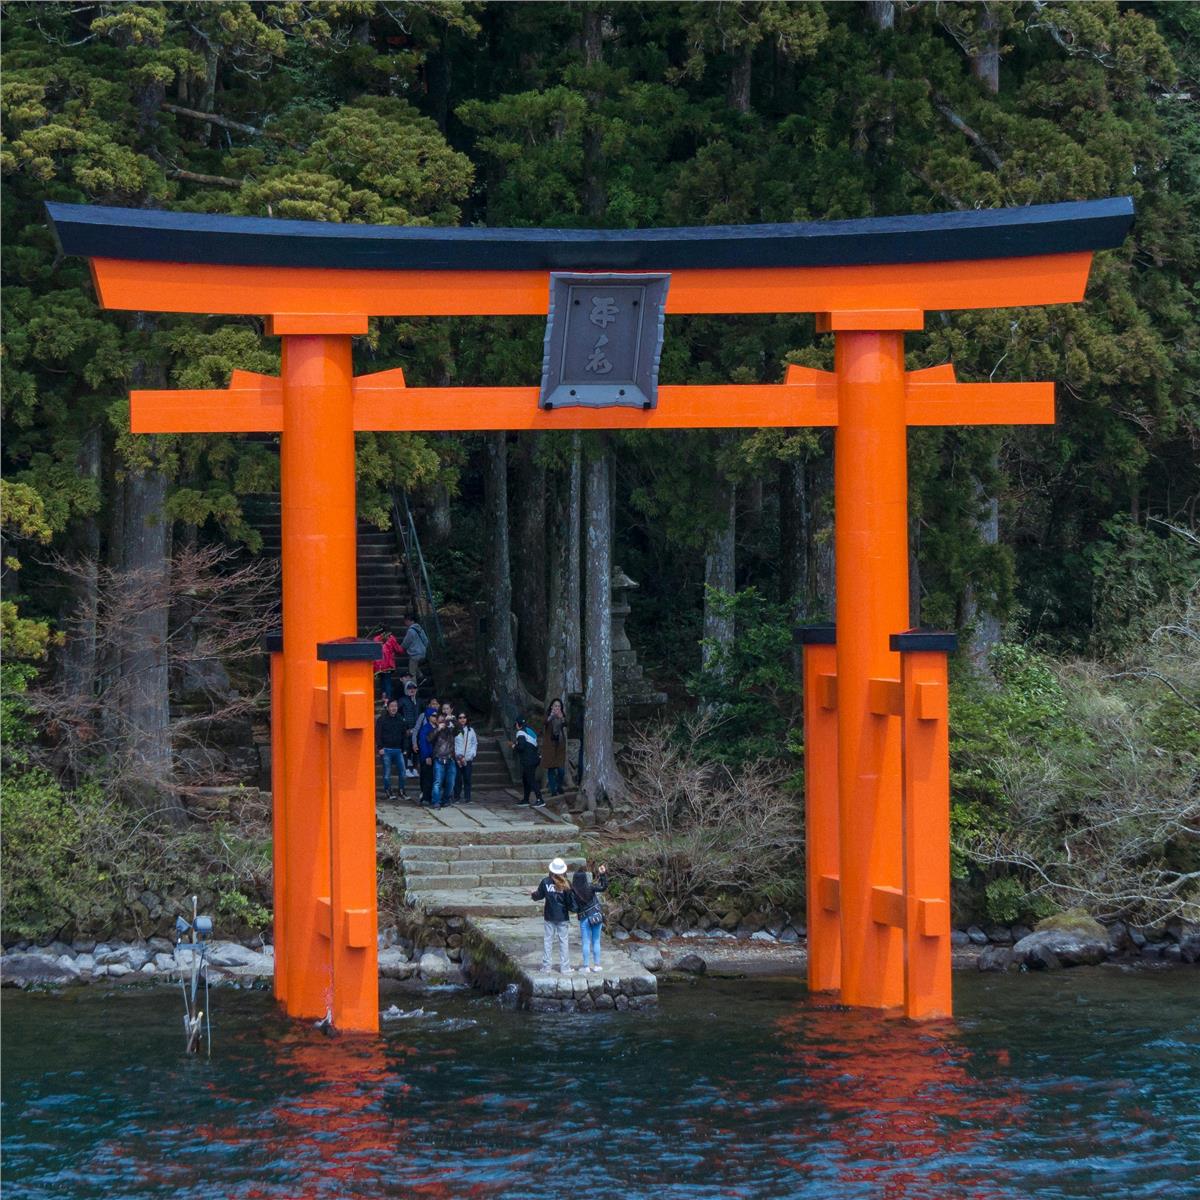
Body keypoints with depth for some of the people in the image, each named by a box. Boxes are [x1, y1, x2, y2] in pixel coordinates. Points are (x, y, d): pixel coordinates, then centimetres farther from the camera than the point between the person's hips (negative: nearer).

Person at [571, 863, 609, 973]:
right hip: (597, 916, 2)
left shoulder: (573, 892, -12)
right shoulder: (590, 888, -10)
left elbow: (574, 908, -8)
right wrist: (603, 874, 0)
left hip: (584, 919, -2)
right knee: (596, 942, 10)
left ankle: (586, 966, 8)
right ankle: (597, 965, 15)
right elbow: (603, 887, -1)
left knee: (586, 942, 6)